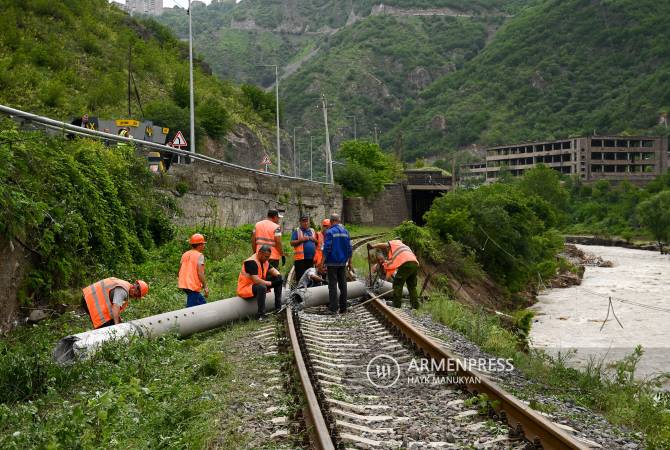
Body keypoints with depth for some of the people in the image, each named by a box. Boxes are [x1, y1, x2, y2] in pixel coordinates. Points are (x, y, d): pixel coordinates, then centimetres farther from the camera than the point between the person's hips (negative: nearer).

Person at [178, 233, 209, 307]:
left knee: (202, 302, 21)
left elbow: (180, 270, 15)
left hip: (184, 284, 8)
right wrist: (205, 287, -14)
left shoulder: (185, 254, 11)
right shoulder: (199, 255, -11)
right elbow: (200, 273, -19)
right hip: (193, 286, -8)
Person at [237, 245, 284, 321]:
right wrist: (270, 283, -23)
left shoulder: (264, 260, 5)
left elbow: (272, 270, 13)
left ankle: (278, 307, 4)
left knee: (278, 279, 4)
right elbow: (256, 280, -33)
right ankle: (260, 315, -35)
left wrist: (278, 275, -11)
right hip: (245, 288, -10)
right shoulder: (251, 262, -24)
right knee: (261, 287, -40)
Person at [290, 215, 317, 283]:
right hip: (300, 258, -6)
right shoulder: (296, 231, 2)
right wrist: (301, 240, -16)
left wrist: (314, 240, 3)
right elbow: (292, 243, -6)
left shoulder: (312, 231, 18)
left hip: (311, 258, 6)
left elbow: (317, 243, 24)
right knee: (300, 277, -9)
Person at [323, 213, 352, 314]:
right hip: (342, 262, 5)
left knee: (332, 284, -3)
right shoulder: (345, 231, 8)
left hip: (332, 262, -5)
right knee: (343, 284, 9)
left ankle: (333, 308, -6)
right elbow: (349, 248, 9)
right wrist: (349, 262, 17)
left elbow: (326, 249, -15)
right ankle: (343, 308, 12)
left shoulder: (330, 232, -9)